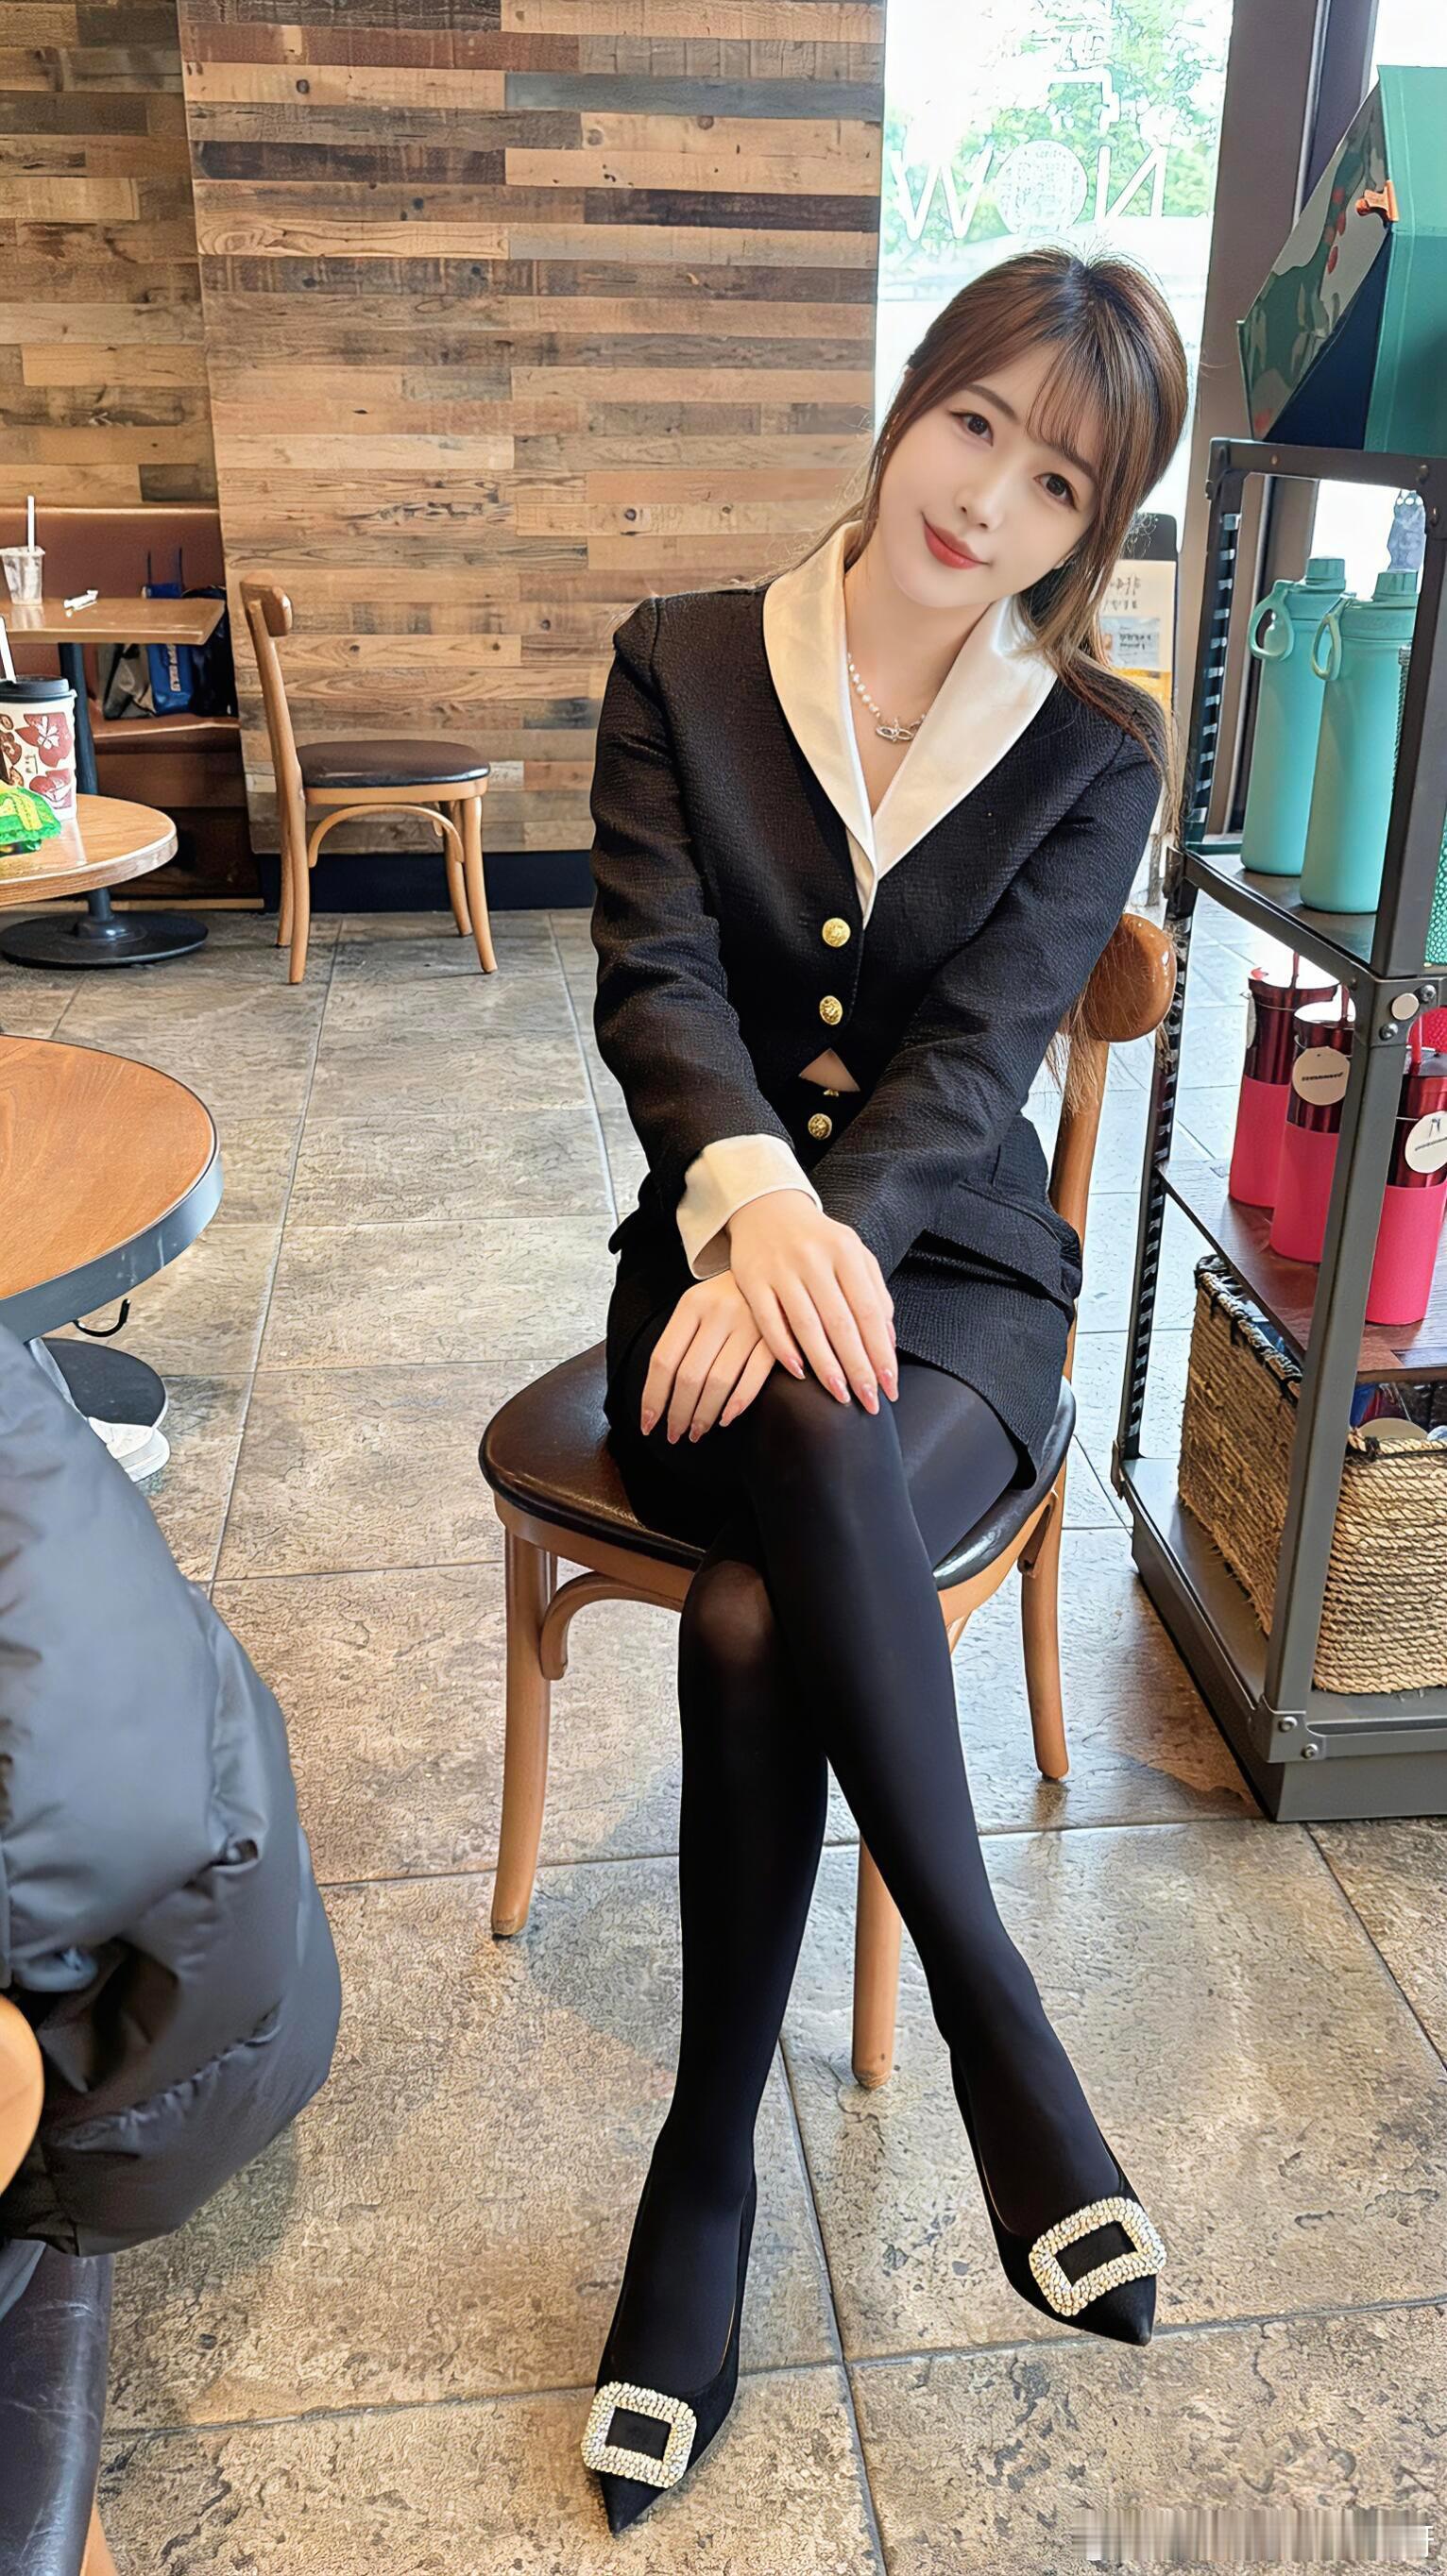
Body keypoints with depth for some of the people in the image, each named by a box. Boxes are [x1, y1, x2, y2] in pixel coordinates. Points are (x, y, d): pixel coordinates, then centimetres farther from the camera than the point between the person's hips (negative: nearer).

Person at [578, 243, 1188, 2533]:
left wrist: (824, 1240, -30)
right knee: (801, 1439, -35)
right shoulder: (684, 663, 4)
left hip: (954, 1271, -1)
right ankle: (998, 2022, -17)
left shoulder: (1096, 753, 2)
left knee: (761, 1620, -32)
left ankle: (706, 2175, -12)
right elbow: (655, 974, -9)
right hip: (720, 1242, 1)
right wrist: (756, 1192, -30)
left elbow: (978, 1053, -11)